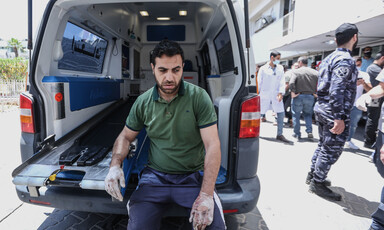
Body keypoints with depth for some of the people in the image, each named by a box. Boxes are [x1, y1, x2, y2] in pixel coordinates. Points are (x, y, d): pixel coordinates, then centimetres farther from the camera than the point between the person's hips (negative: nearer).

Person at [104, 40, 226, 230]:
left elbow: (212, 145, -13)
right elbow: (125, 137, 13)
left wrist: (206, 195, -20)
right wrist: (115, 165, -7)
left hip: (194, 176, -1)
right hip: (155, 176, 2)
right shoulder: (143, 102, 1)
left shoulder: (199, 97, -10)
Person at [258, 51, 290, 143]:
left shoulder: (280, 68, 9)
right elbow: (259, 82, 2)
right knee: (260, 113, 3)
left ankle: (279, 134, 10)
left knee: (281, 114, 0)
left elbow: (282, 81, 4)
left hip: (276, 95, 3)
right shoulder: (263, 69, -1)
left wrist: (281, 93, -9)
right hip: (265, 94, -3)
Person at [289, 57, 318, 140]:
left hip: (298, 96, -3)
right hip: (310, 97, 3)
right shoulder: (315, 72, 3)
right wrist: (315, 92, 5)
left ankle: (297, 134, 14)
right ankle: (309, 131, 8)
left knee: (296, 115, 10)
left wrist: (293, 92, -14)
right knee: (308, 114, 20)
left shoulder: (296, 71, -8)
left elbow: (291, 83, -23)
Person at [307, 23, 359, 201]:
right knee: (332, 150, 0)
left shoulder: (330, 58, 14)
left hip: (322, 108, 10)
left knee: (323, 145, 20)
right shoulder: (345, 60, -17)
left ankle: (313, 175, 31)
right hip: (333, 112, -10)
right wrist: (339, 118, -26)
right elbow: (337, 91, -25)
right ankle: (317, 184, 10)